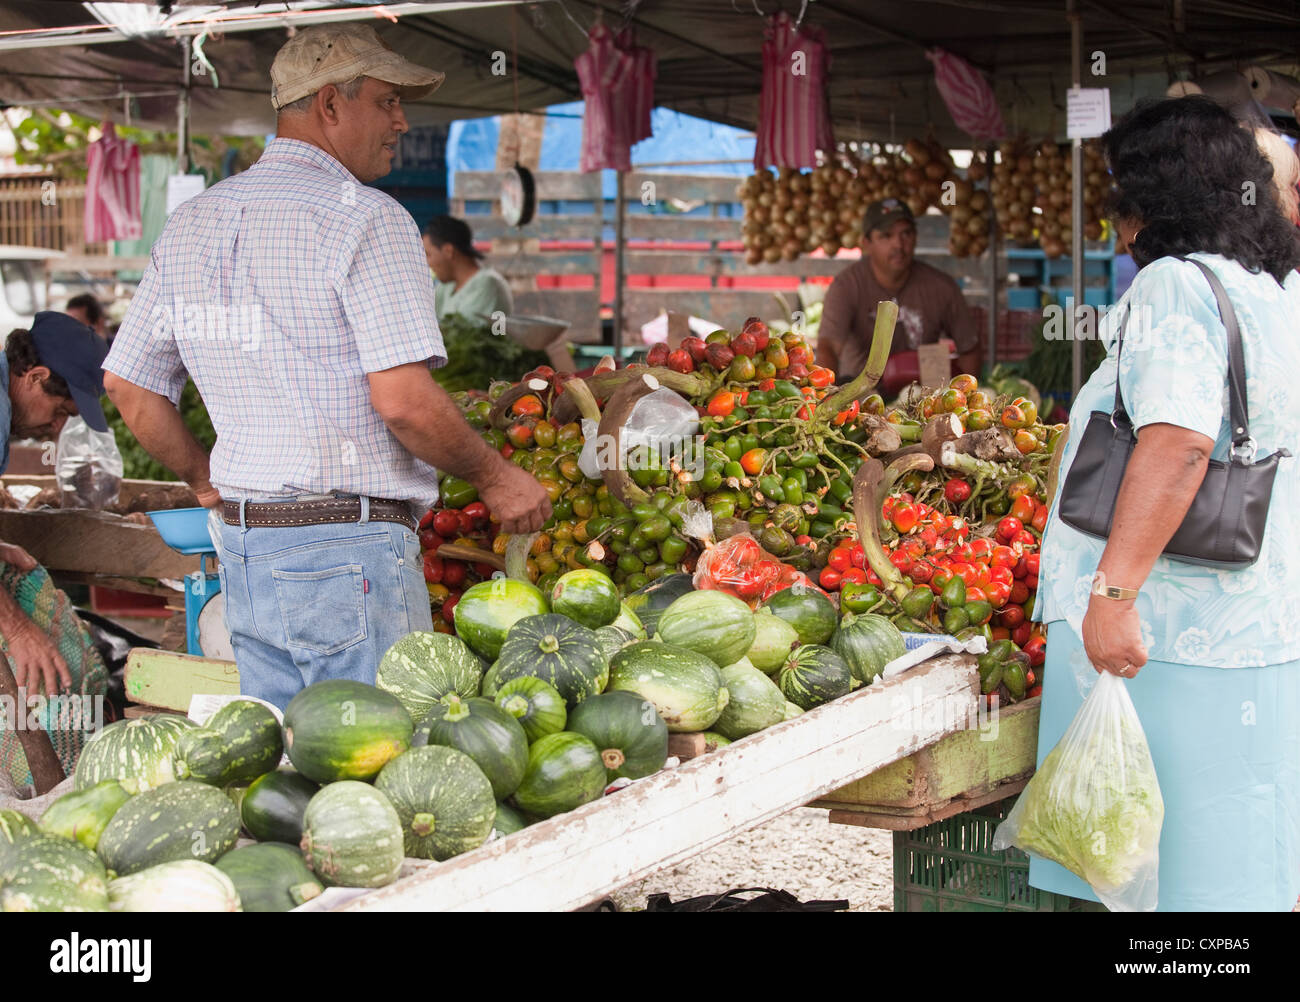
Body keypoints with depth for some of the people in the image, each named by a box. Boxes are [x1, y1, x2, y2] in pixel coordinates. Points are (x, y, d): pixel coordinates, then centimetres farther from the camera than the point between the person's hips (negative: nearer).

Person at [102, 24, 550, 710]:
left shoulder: (189, 224, 12)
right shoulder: (364, 218, -11)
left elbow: (127, 383, 16)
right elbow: (403, 400, -17)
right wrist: (495, 477, -3)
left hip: (240, 546, 8)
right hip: (346, 548, -8)